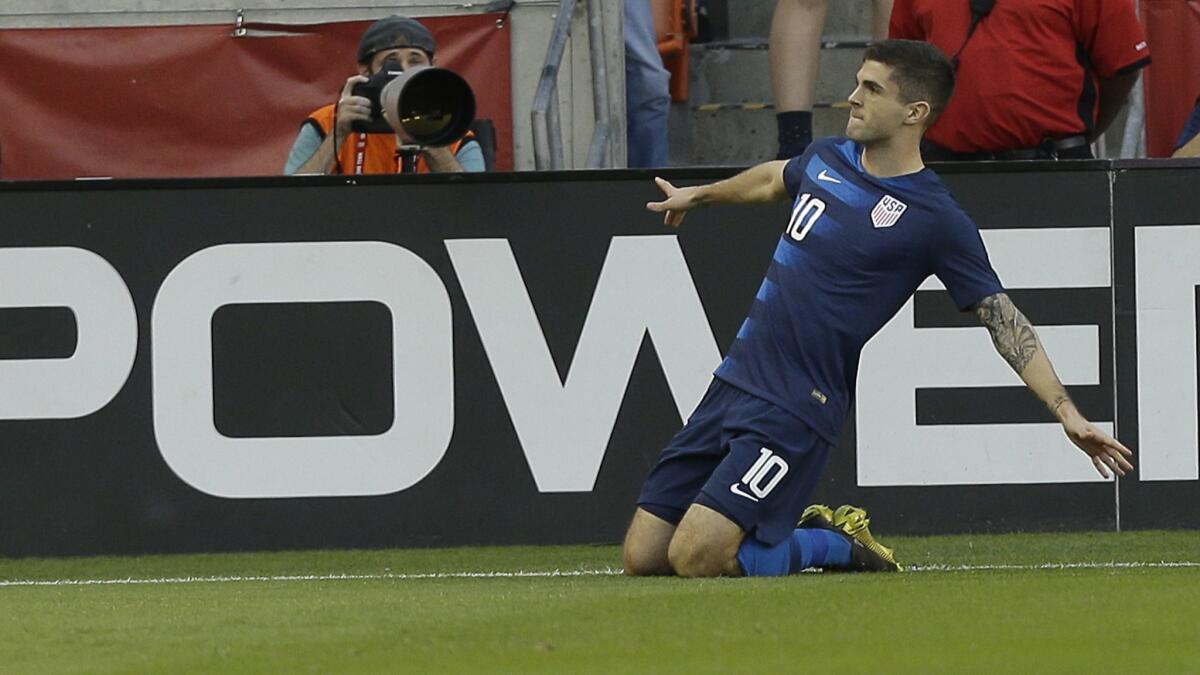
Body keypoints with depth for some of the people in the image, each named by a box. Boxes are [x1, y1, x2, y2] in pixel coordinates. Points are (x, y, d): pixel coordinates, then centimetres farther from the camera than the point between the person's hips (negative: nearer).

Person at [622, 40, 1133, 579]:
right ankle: (809, 531, 21)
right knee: (642, 559, 2)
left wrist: (1066, 412, -15)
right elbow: (774, 179, 33)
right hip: (732, 384, 7)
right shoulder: (827, 158, 9)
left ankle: (836, 545, 4)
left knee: (697, 559, -22)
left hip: (795, 412, -7)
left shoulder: (935, 220, -10)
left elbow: (1003, 318, -8)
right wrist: (700, 195, 50)